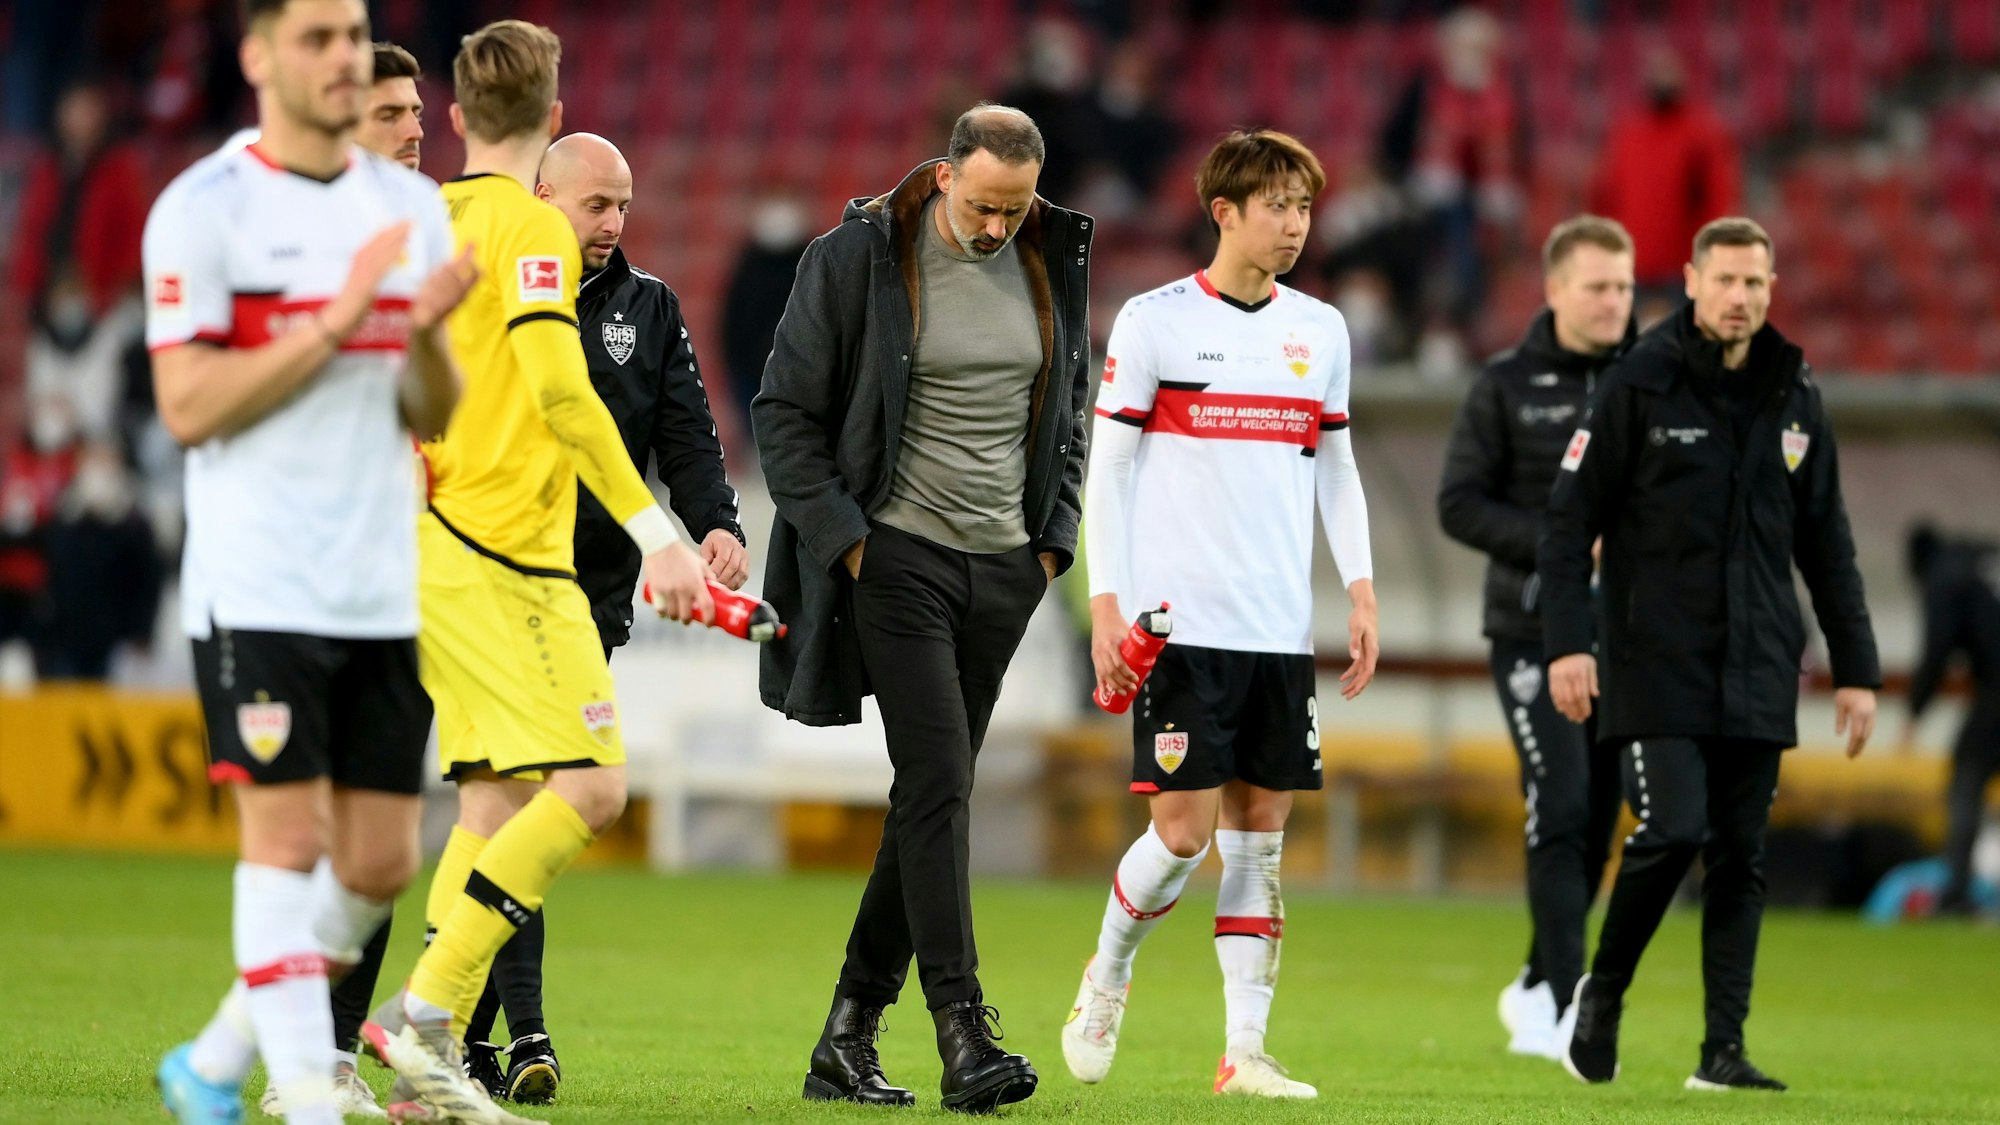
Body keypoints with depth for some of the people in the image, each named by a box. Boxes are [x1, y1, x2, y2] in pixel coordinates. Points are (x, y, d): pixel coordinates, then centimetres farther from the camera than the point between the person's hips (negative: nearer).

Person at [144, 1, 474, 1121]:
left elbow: (433, 418, 13)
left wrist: (428, 333, -9)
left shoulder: (412, 207, 12)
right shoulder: (203, 208, -5)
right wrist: (335, 323, -17)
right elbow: (188, 405, -11)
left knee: (380, 863, 5)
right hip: (258, 585, -6)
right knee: (290, 838, -10)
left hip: (386, 592, 6)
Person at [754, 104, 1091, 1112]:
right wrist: (844, 537, -10)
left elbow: (1069, 409, 21)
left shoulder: (1052, 264, 7)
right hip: (898, 556, -5)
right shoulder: (859, 257, -8)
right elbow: (784, 411, -4)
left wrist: (1053, 536, 11)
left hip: (1004, 571, 5)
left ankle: (848, 1036, 12)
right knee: (939, 780, -15)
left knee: (932, 795, 5)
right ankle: (963, 1037, -18)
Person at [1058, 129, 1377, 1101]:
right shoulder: (1156, 322, -3)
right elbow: (1107, 468, -2)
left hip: (1282, 627, 5)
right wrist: (1106, 601, -9)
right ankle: (1106, 979, 18)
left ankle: (1245, 1050, 4)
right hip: (1180, 620, -4)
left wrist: (1360, 592, 8)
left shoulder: (1321, 331, 11)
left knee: (1260, 831, 2)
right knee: (1183, 829, -8)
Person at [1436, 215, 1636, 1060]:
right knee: (1562, 812, -15)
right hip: (1534, 633, -4)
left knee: (1595, 829, 7)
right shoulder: (1507, 387, -1)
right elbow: (1459, 505, -5)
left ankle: (1536, 990, 24)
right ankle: (1568, 1006, -16)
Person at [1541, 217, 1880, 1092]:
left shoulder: (1795, 401, 10)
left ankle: (1723, 1048, 4)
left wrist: (1856, 668, 12)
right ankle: (1602, 994, 8)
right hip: (1657, 665, -4)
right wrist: (1567, 641, -14)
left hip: (1757, 674, 4)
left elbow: (1827, 548, 16)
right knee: (1672, 831, -15)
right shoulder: (1639, 388, -3)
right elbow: (1570, 519, -4)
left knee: (1741, 856, 1)